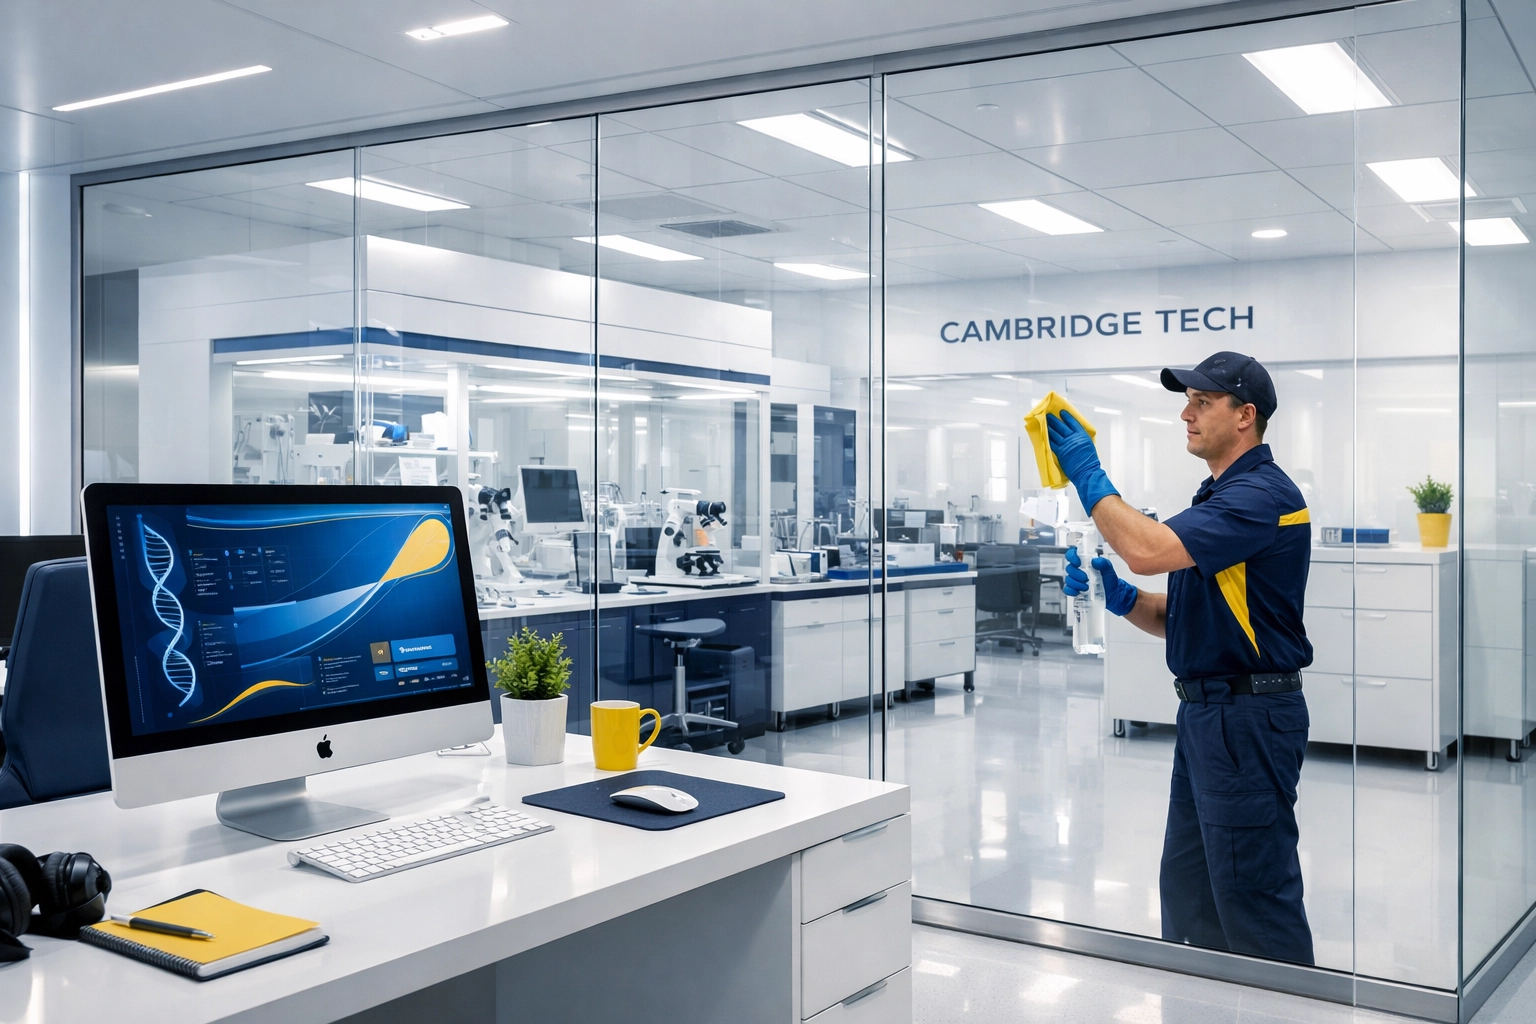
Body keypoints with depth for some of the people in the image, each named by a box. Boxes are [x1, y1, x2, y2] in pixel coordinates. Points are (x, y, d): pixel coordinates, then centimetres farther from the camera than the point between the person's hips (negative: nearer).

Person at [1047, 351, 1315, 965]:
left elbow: (1149, 550, -29)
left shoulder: (1262, 494, -16)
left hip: (1249, 719, -10)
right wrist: (1117, 596, 0)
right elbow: (1178, 618, 17)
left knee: (1253, 893, -2)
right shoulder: (1216, 497, 17)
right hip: (1205, 712, 10)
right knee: (1188, 892, 16)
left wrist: (1087, 474, -18)